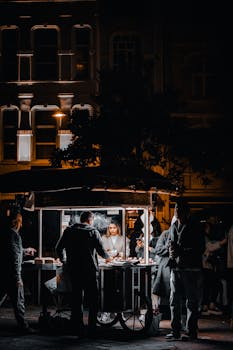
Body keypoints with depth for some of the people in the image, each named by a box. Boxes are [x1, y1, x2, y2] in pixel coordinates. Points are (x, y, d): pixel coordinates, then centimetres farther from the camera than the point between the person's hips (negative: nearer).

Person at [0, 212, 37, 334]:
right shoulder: (13, 234, -16)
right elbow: (14, 257, -21)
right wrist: (18, 277, -19)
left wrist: (25, 251, 44)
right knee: (18, 301, 1)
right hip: (11, 274, -8)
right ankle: (23, 326, 8)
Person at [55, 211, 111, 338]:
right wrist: (107, 257, 14)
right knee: (92, 300, 6)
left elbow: (58, 248, 7)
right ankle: (92, 330, 6)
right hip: (90, 270, -3)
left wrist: (64, 260, 24)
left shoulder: (69, 231, 7)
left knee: (76, 299, 9)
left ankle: (79, 330, 8)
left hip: (73, 270, 3)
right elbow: (100, 250, -7)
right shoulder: (93, 232, -3)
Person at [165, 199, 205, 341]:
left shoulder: (195, 226, -4)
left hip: (191, 269, -6)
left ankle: (191, 331, 4)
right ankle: (175, 331, 14)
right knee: (175, 301, 8)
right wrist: (171, 250, 1)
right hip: (176, 268, 6)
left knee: (192, 302, -2)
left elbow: (201, 248, -8)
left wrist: (182, 252, -16)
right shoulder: (174, 226, 15)